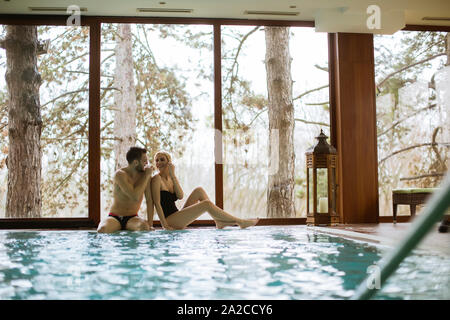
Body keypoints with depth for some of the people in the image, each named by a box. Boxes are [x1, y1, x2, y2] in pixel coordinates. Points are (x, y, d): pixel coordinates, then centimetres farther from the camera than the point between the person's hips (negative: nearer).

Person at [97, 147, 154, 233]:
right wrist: (146, 176, -18)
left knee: (144, 227, -34)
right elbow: (135, 197, -26)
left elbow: (149, 201, -2)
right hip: (115, 217, -1)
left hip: (132, 218, 2)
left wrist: (150, 224, -12)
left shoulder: (145, 174, -3)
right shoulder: (120, 174, -15)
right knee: (102, 230, -33)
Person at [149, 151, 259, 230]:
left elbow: (180, 196, -2)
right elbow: (157, 203, -15)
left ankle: (219, 222, -1)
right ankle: (240, 222, -7)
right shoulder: (156, 179, -8)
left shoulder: (170, 178, 15)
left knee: (199, 191, 5)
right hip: (170, 220, -8)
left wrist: (173, 175, -6)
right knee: (206, 204, -16)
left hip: (178, 218, 8)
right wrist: (165, 225, -21)